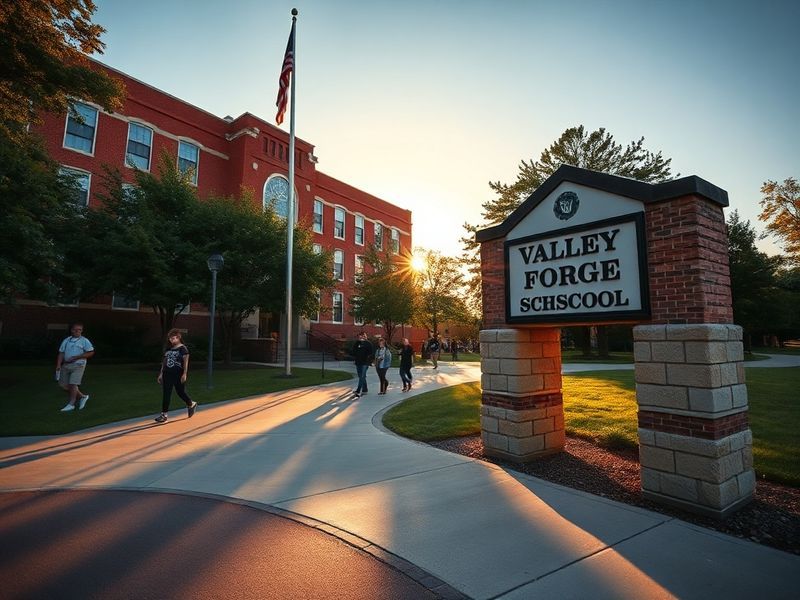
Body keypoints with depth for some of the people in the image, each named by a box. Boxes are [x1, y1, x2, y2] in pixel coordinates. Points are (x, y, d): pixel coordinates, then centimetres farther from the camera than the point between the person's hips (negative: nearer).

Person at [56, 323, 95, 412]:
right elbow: (61, 353, 12)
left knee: (73, 384, -9)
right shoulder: (66, 340, 11)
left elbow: (91, 352, -8)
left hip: (78, 365, -6)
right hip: (66, 365, 6)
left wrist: (77, 357, -14)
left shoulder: (84, 341, -2)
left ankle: (71, 404, 5)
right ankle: (83, 396, 20)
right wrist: (58, 364, 1)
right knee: (63, 385, 5)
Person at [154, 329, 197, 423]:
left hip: (178, 375, -6)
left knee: (181, 392, 3)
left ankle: (192, 404, 26)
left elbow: (185, 362, -13)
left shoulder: (183, 348, -7)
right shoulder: (168, 349, 12)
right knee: (166, 394, 4)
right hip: (167, 374, 6)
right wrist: (161, 374, 13)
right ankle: (164, 415, 17)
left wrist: (185, 374, -20)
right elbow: (164, 362, 15)